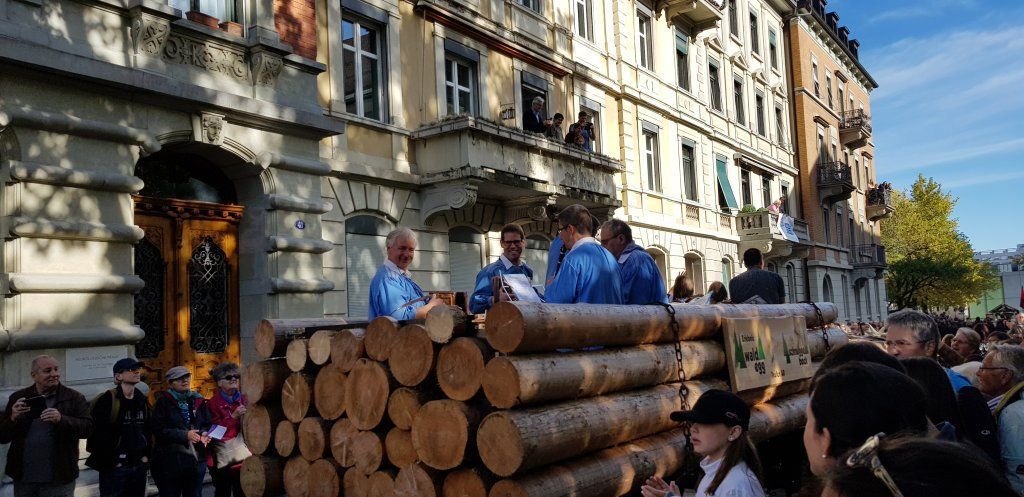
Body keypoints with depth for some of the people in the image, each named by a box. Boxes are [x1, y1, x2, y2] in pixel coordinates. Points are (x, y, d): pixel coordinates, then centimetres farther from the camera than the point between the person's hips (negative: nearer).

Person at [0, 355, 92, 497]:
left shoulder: (74, 398, 0)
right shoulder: (18, 397, 8)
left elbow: (87, 428, -10)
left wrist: (61, 419, -25)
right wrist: (13, 418, -14)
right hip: (23, 478, 3)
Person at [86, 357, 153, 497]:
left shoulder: (143, 400, 11)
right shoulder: (106, 400, -11)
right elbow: (99, 434, -15)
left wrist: (146, 455, 8)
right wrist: (111, 461, -14)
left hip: (139, 465, 6)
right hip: (114, 467, -6)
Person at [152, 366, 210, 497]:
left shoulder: (197, 400, 10)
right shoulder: (164, 402, -4)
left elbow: (206, 424, 15)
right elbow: (159, 430, -13)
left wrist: (204, 435, -8)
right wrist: (185, 435, -21)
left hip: (196, 460, 4)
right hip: (170, 462, -4)